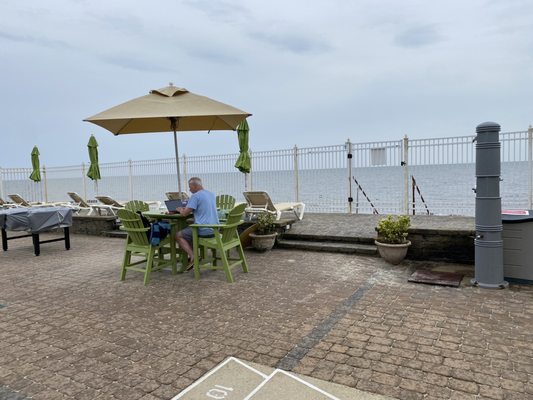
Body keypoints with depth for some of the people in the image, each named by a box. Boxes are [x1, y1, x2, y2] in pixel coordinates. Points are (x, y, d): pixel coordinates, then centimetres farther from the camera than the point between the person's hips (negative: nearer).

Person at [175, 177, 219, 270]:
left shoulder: (195, 196, -12)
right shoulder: (211, 194, 15)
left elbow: (185, 213, -12)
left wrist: (180, 209, 11)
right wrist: (186, 208, 22)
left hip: (204, 230, -9)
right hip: (215, 229, 9)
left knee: (178, 235, 6)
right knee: (189, 230, 30)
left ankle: (193, 257, -8)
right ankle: (192, 254, 24)